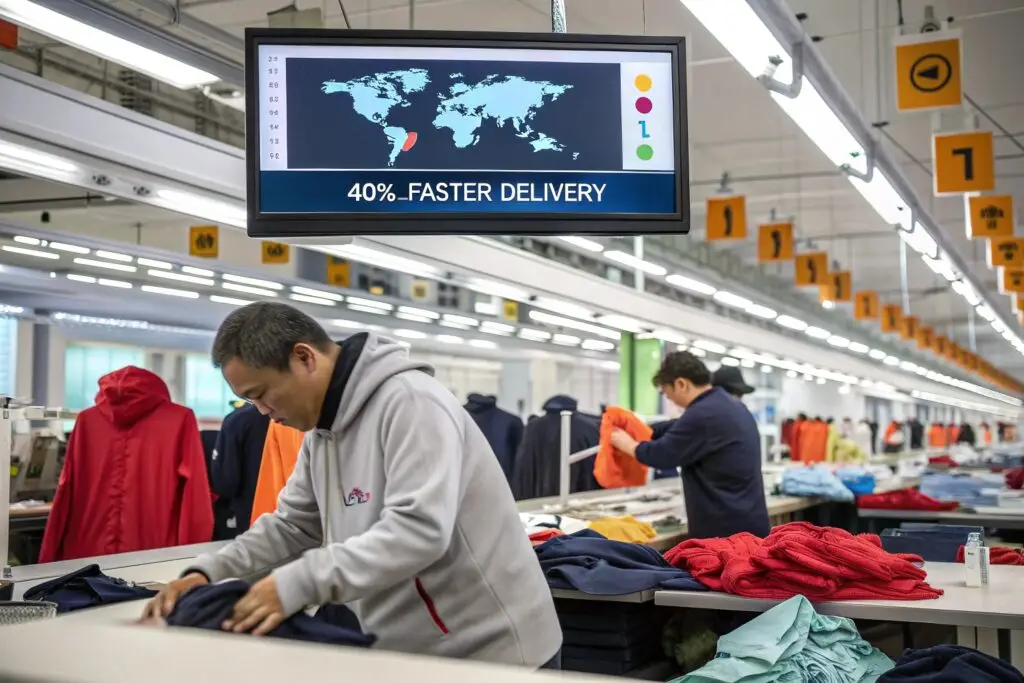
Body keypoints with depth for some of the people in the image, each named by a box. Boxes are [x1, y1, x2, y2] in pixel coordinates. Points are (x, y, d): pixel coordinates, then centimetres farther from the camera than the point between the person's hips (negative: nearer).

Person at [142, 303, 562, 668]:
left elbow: (418, 530, -30)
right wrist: (208, 572, -2)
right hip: (407, 653, 8)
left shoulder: (409, 401, -21)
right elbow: (292, 526, 13)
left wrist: (300, 582, -33)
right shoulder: (322, 428, 8)